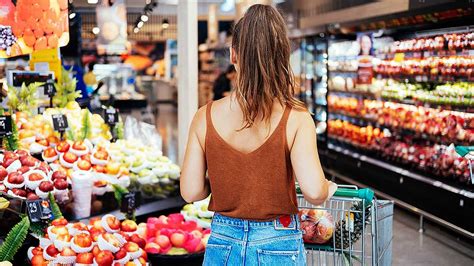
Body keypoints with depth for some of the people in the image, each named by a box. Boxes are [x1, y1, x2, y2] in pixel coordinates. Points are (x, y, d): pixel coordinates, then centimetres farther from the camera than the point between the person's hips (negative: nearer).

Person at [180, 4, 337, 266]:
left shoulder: (205, 117, -7)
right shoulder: (295, 118, -14)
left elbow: (191, 192, -5)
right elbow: (313, 192, -21)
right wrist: (328, 188, 1)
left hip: (222, 244, 2)